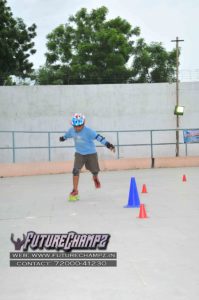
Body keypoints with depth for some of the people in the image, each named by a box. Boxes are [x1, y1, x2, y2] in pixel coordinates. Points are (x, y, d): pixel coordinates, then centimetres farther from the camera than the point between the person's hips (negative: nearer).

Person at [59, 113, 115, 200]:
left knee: (95, 171, 9)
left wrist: (108, 145, -39)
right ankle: (75, 191, -6)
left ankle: (95, 178, 50)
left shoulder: (88, 131, -24)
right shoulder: (71, 130, -8)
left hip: (91, 153, -2)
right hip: (79, 154, 2)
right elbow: (66, 135, 15)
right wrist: (62, 138, 37)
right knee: (76, 170, -16)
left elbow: (98, 137, -30)